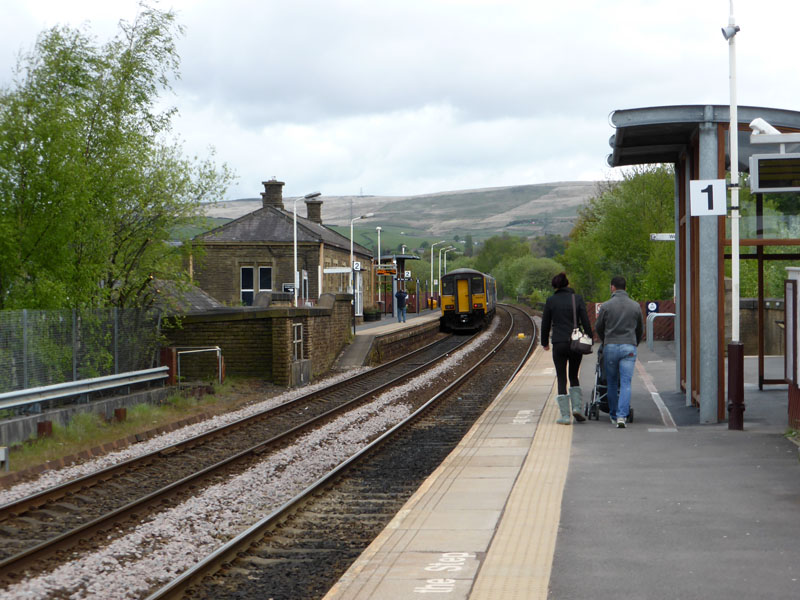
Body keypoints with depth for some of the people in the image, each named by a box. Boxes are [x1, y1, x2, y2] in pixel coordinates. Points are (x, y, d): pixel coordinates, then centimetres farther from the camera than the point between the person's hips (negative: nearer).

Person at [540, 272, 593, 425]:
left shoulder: (551, 301, -1)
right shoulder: (577, 299, -1)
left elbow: (545, 323, 4)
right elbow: (585, 322, -2)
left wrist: (545, 342, 16)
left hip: (559, 343, -1)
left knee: (561, 379, 5)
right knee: (574, 376, 18)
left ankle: (565, 415, 1)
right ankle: (577, 407, 3)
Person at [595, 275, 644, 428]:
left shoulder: (606, 306, -1)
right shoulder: (635, 306, 6)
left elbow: (598, 327, 9)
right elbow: (640, 329, 17)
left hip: (610, 347, -1)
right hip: (629, 347, 1)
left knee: (612, 383, 12)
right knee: (626, 383, -3)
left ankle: (614, 415, 20)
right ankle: (622, 416, -15)